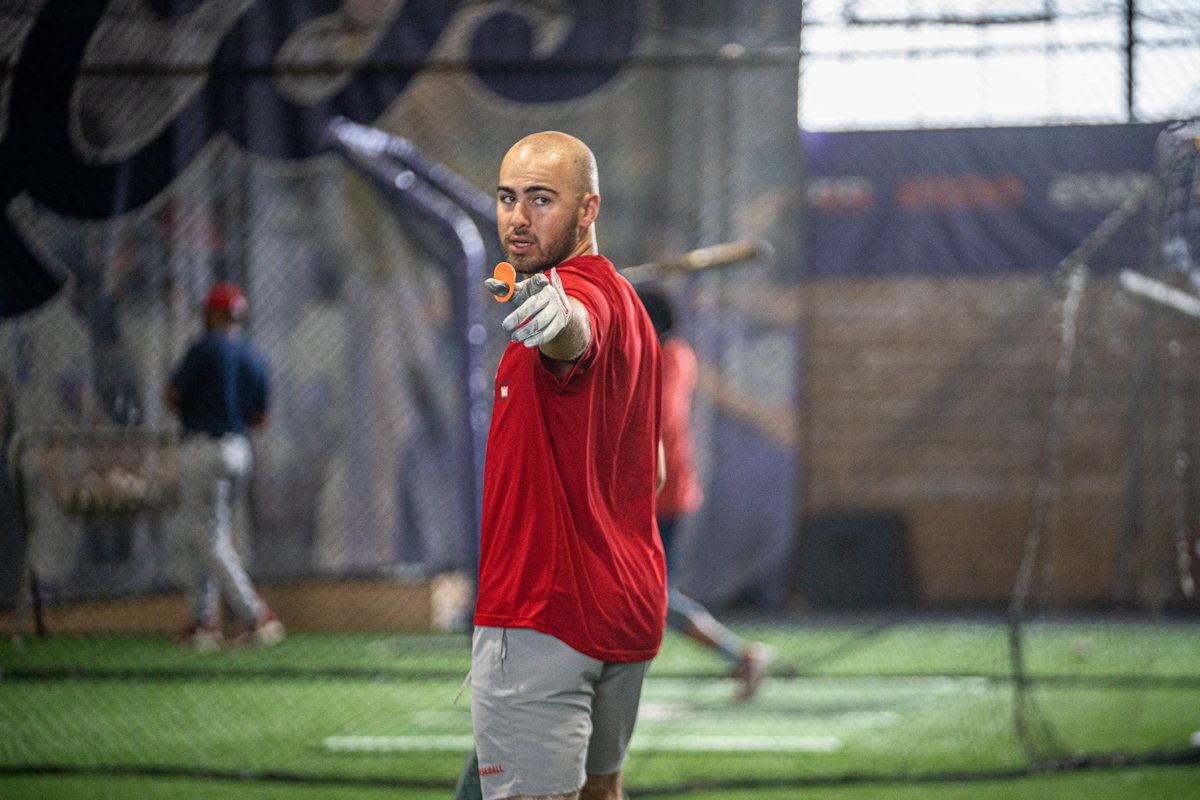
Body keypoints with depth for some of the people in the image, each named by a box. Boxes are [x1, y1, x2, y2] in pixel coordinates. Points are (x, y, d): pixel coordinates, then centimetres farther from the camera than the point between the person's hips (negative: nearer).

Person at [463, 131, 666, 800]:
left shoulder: (580, 290, -15)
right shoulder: (628, 305, 18)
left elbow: (575, 331, -43)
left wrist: (554, 316, -65)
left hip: (542, 617, -11)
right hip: (629, 606, 11)